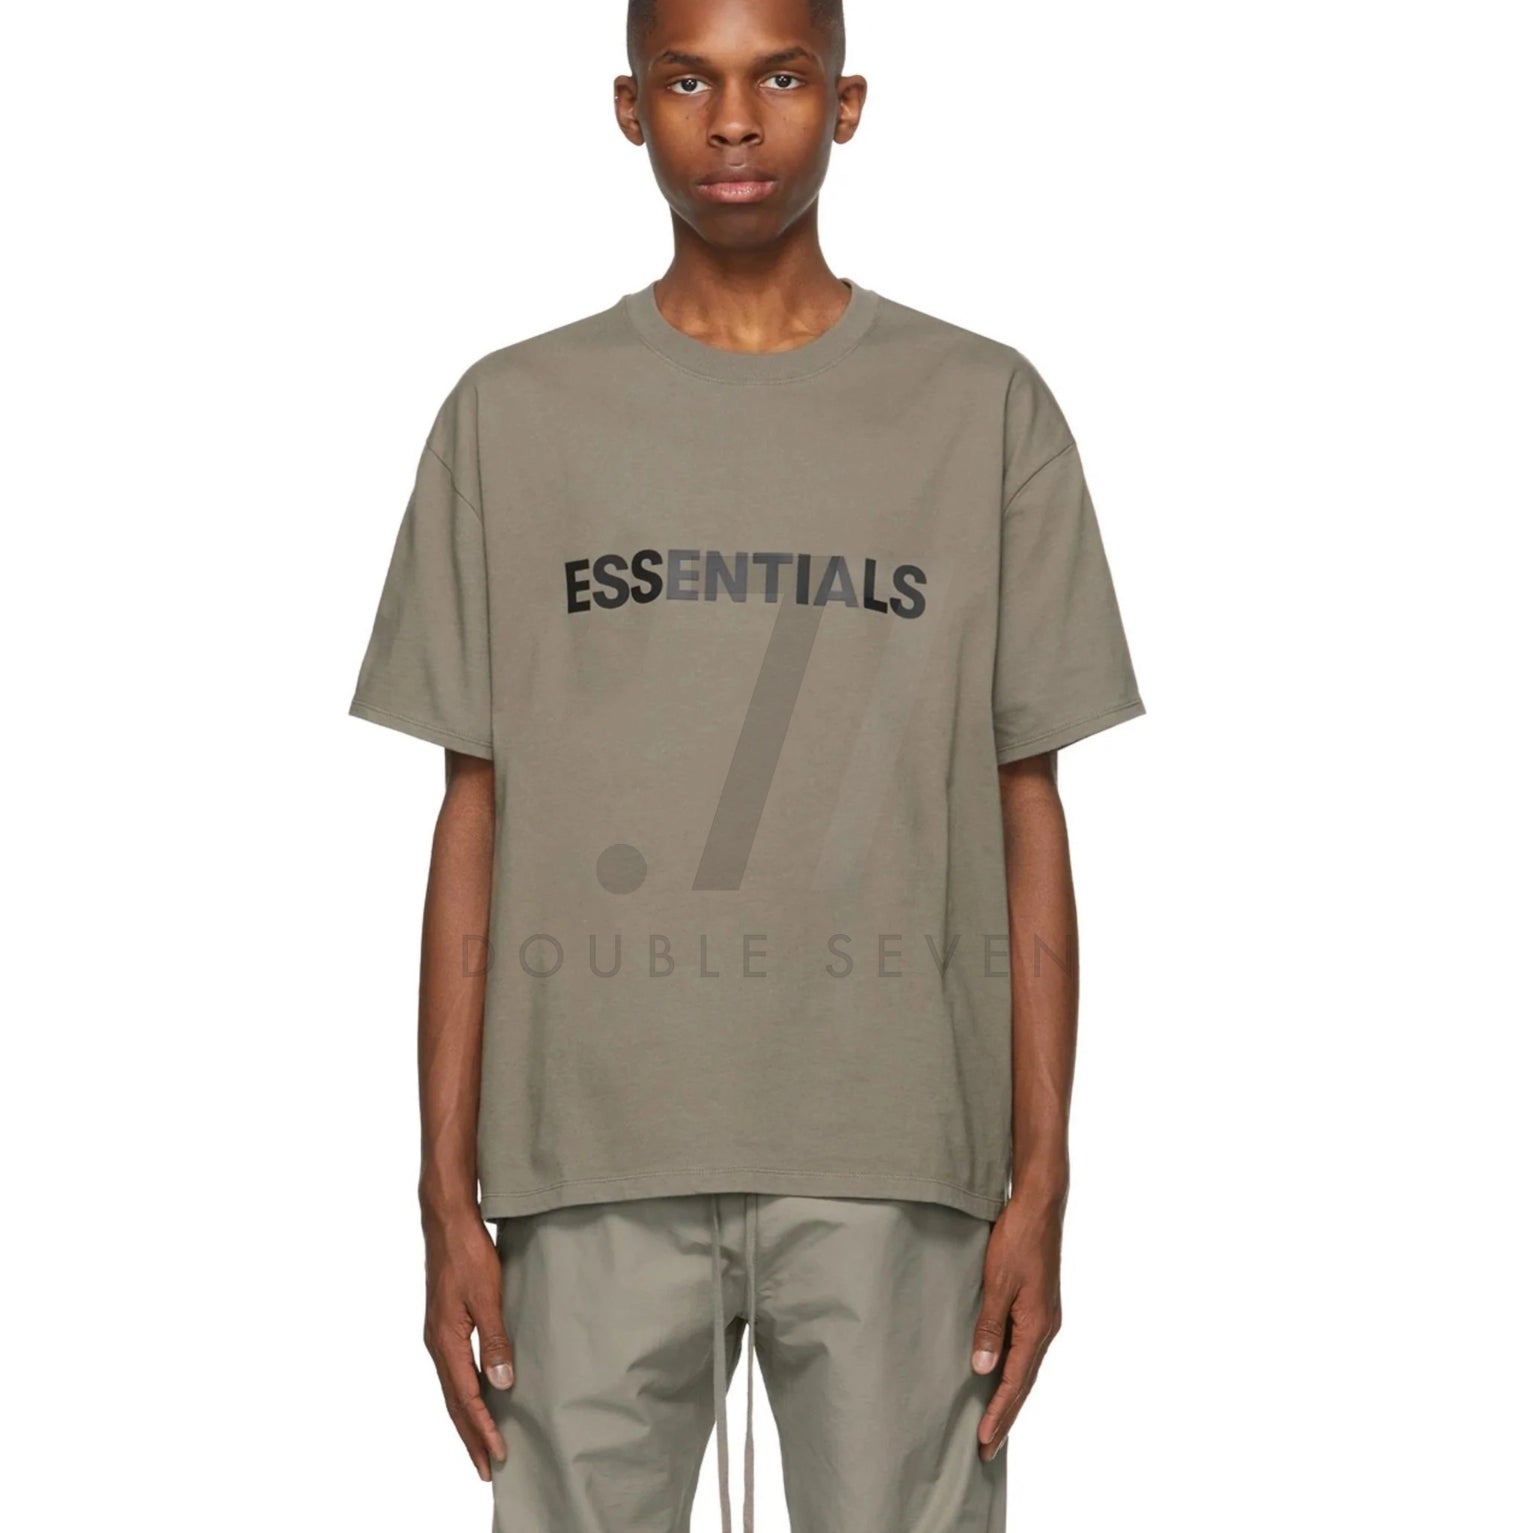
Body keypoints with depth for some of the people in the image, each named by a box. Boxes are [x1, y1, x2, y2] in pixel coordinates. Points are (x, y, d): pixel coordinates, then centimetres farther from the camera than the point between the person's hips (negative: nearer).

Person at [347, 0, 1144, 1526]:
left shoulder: (985, 411, 6)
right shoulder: (511, 416, 8)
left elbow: (1026, 814, 6)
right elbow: (474, 821, 7)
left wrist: (1039, 1182, 0)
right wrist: (448, 1192, 3)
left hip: (898, 1166, 0)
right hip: (595, 1165, 1)